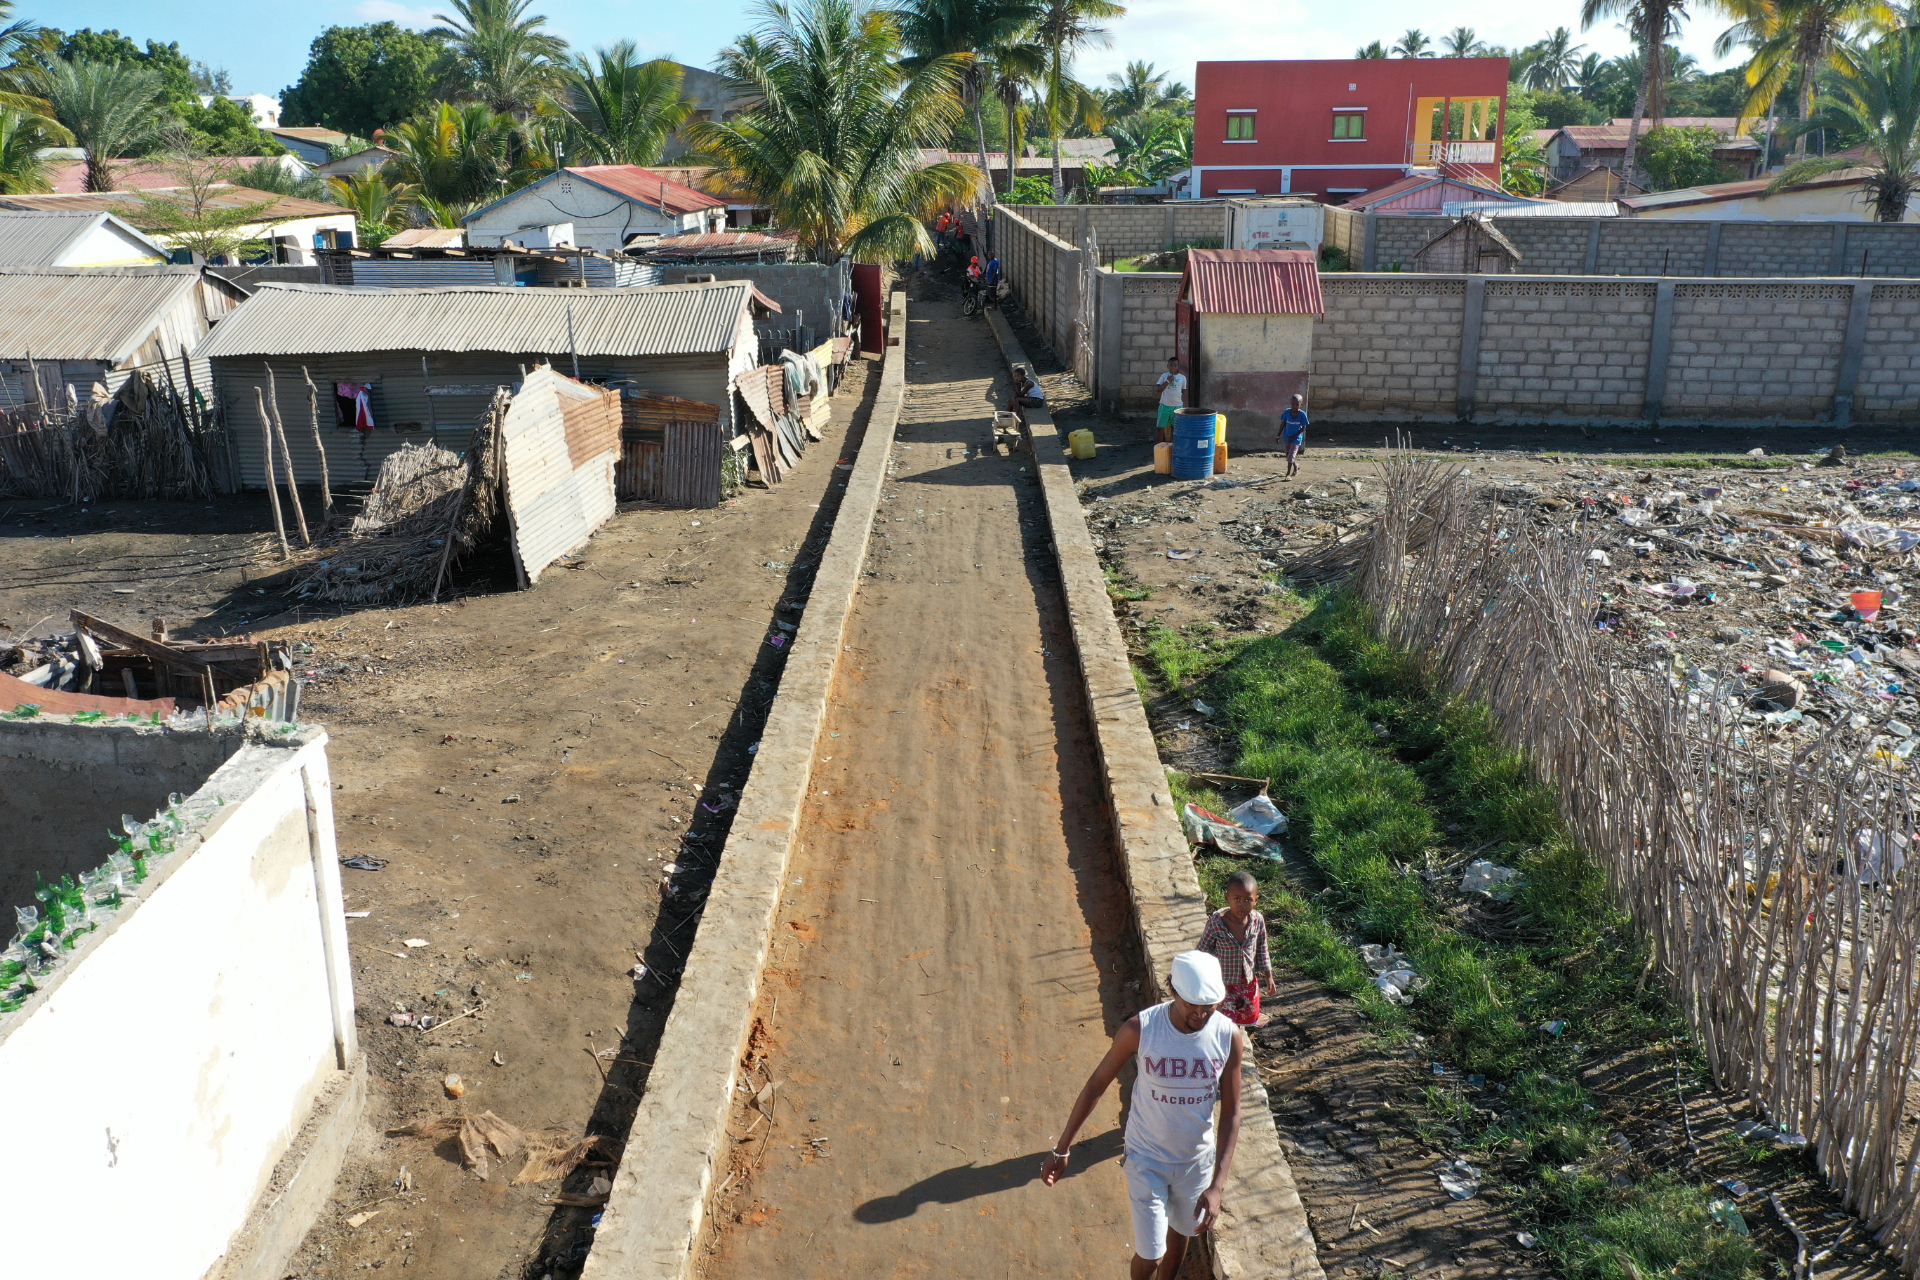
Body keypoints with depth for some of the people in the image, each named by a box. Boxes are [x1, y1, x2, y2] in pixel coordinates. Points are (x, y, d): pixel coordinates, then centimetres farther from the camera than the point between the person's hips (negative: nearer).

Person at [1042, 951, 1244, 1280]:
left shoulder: (1229, 1037, -19)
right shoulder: (1141, 1028, -26)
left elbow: (1231, 1114, -11)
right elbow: (1097, 1084, -12)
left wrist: (1217, 1186, -17)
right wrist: (1061, 1148, -7)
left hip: (1197, 1159, 3)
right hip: (1147, 1159, -2)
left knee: (1181, 1231, 24)